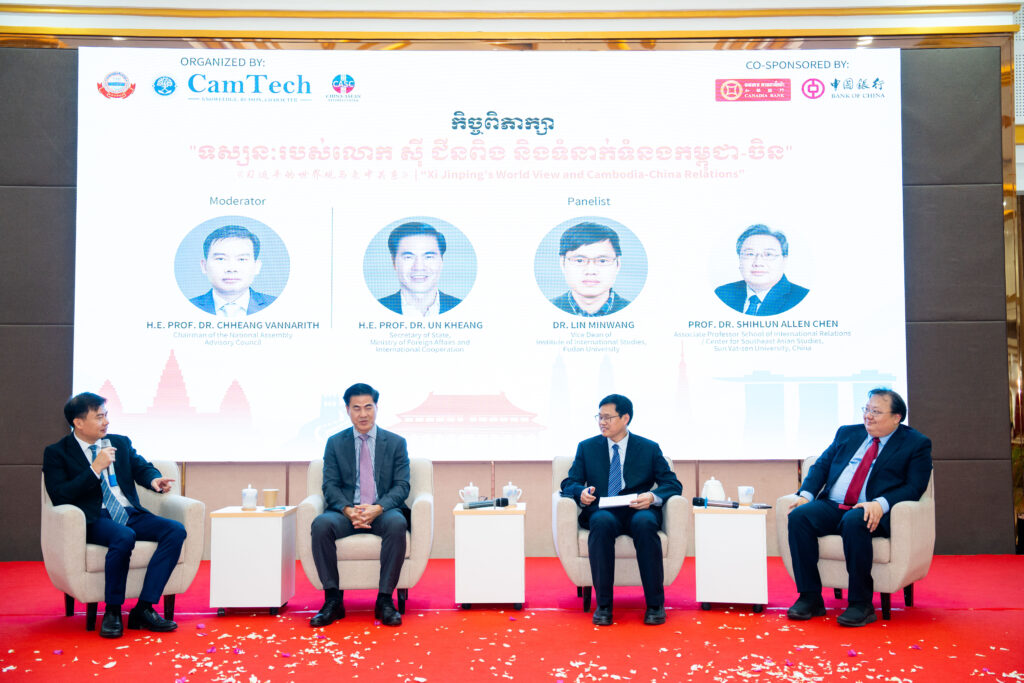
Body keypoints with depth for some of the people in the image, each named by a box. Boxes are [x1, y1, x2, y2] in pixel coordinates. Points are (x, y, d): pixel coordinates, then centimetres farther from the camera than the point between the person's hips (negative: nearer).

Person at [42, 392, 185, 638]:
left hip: (130, 514, 5)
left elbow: (142, 467, 14)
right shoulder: (57, 452, 4)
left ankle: (143, 608, -21)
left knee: (175, 530, -22)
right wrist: (95, 468, -14)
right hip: (94, 520, -5)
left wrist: (154, 479, -11)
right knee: (124, 536, -38)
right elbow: (59, 496, -8)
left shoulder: (120, 443, 19)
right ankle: (112, 611, -20)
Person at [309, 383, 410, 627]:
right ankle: (333, 600, -21)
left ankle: (385, 599, -24)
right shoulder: (335, 443, 11)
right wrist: (348, 510, -18)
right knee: (321, 523, -31)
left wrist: (378, 508, -18)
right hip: (346, 512, 1)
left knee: (397, 523, -35)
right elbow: (330, 485, 3)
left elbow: (402, 486, 1)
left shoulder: (396, 443, 8)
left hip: (383, 512, -1)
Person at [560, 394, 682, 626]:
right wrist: (581, 492, -13)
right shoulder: (586, 447, 15)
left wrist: (652, 496, -16)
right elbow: (569, 483, 11)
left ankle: (655, 604, -26)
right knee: (601, 522, -36)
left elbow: (673, 484, 6)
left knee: (644, 522, -36)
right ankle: (603, 604, -29)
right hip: (601, 511, 1)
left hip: (638, 511, 0)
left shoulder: (649, 448, 11)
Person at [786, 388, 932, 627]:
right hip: (831, 507, 5)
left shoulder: (917, 444, 7)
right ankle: (810, 597, -19)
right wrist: (806, 494, -2)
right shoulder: (847, 433, 21)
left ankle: (861, 603, -24)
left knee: (854, 521, -38)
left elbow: (914, 487, -4)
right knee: (799, 516, -25)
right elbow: (821, 465, 17)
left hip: (872, 513, -5)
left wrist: (880, 504, -21)